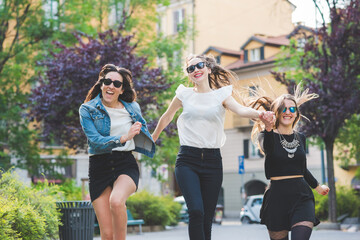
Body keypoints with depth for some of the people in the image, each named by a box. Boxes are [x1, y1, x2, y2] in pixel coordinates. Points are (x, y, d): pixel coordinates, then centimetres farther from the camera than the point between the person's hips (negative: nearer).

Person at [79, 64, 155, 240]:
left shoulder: (132, 108, 9)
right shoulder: (87, 110, 1)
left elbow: (143, 131, 31)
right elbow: (95, 140, -13)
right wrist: (124, 138, -22)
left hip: (126, 164, 0)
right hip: (99, 168, 0)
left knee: (116, 201, -34)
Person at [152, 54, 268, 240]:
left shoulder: (221, 95, 6)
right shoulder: (184, 94, 8)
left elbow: (241, 110, -13)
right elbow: (167, 117, 23)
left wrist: (261, 114, -33)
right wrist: (153, 138, 33)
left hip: (212, 160, 1)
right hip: (187, 159, -1)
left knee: (207, 219, 2)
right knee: (196, 211, -21)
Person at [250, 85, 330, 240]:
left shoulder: (300, 138, 14)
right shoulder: (267, 135, 0)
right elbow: (267, 149, -26)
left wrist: (317, 186, 40)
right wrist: (268, 129, -47)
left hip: (302, 195, 3)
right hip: (277, 196, -2)